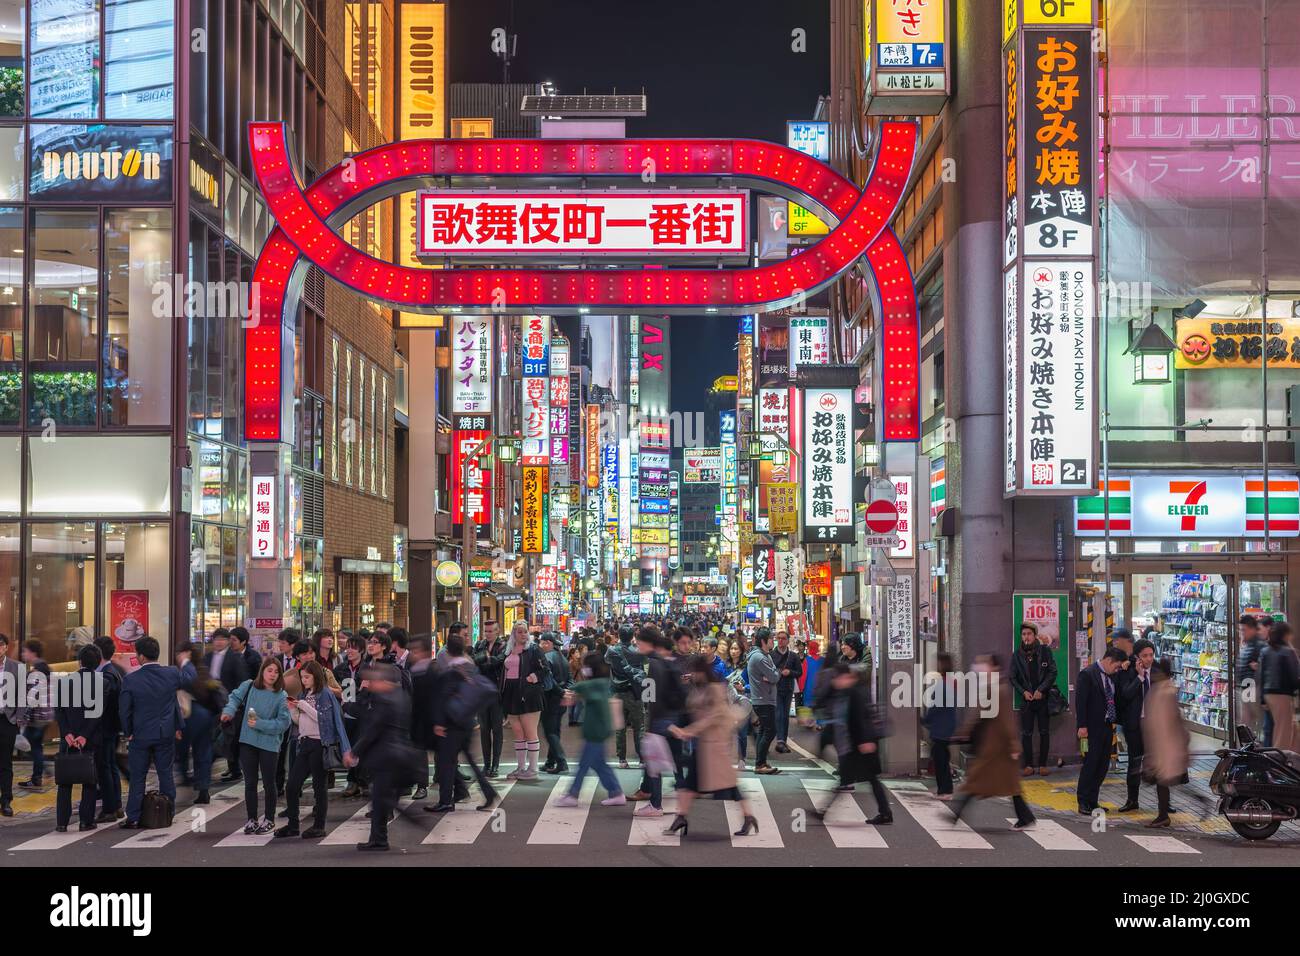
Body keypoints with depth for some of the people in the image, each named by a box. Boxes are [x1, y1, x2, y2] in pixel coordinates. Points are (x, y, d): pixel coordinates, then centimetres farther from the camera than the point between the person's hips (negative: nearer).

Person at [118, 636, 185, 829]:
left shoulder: (130, 680, -14)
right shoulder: (172, 674, -7)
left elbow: (124, 710, -7)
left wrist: (128, 732, 8)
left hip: (140, 734, -2)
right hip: (166, 734, 2)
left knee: (137, 777, 6)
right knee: (166, 774, 11)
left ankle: (133, 819, 9)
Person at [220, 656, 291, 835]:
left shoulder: (281, 696, -9)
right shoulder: (249, 686, -1)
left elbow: (283, 723, -13)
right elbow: (235, 698, 13)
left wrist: (260, 724, -19)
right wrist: (229, 711, -7)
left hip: (269, 745, -2)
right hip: (247, 742, 2)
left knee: (269, 783, 8)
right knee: (250, 783, 11)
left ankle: (269, 819, 23)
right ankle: (252, 819, 22)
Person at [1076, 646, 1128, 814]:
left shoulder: (1111, 677, 12)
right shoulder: (1087, 674, -11)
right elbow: (1080, 701, -14)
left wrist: (1115, 722, 10)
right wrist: (1082, 726, -18)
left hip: (1107, 727, 7)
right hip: (1093, 728, -7)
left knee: (1103, 765, 8)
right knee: (1090, 764, -4)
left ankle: (1093, 801, 15)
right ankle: (1083, 803, 3)